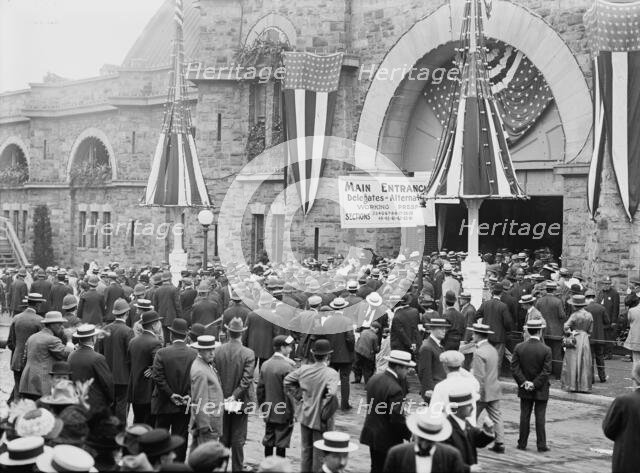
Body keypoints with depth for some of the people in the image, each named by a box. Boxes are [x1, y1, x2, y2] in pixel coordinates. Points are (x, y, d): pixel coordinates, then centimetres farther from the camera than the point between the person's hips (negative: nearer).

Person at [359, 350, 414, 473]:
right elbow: (397, 419, -24)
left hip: (371, 434, 8)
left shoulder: (374, 379, 1)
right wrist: (409, 435, -9)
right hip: (387, 440, -8)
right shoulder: (395, 389, -25)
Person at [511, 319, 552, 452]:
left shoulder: (519, 347, -5)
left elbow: (514, 367, -7)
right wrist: (535, 384, -11)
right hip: (541, 391, -2)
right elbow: (546, 371, -15)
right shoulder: (546, 350, -13)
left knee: (524, 416, 10)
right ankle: (541, 445, 7)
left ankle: (522, 443, 14)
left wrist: (524, 382, -6)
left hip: (524, 390, 2)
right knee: (540, 416, 4)